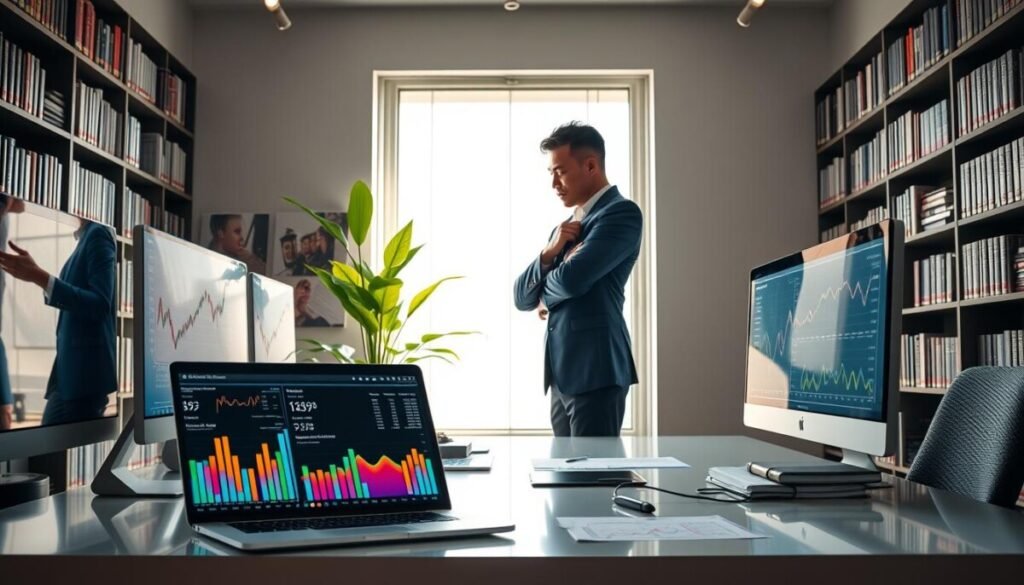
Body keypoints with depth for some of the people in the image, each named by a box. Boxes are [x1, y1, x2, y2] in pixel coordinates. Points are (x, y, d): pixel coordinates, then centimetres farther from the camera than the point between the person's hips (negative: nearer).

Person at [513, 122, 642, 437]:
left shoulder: (621, 212, -7)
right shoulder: (567, 226, 19)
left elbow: (572, 280, -19)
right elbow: (522, 298, 14)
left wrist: (545, 297, 4)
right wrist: (549, 252, -4)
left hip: (595, 368, -8)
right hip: (562, 373, 8)